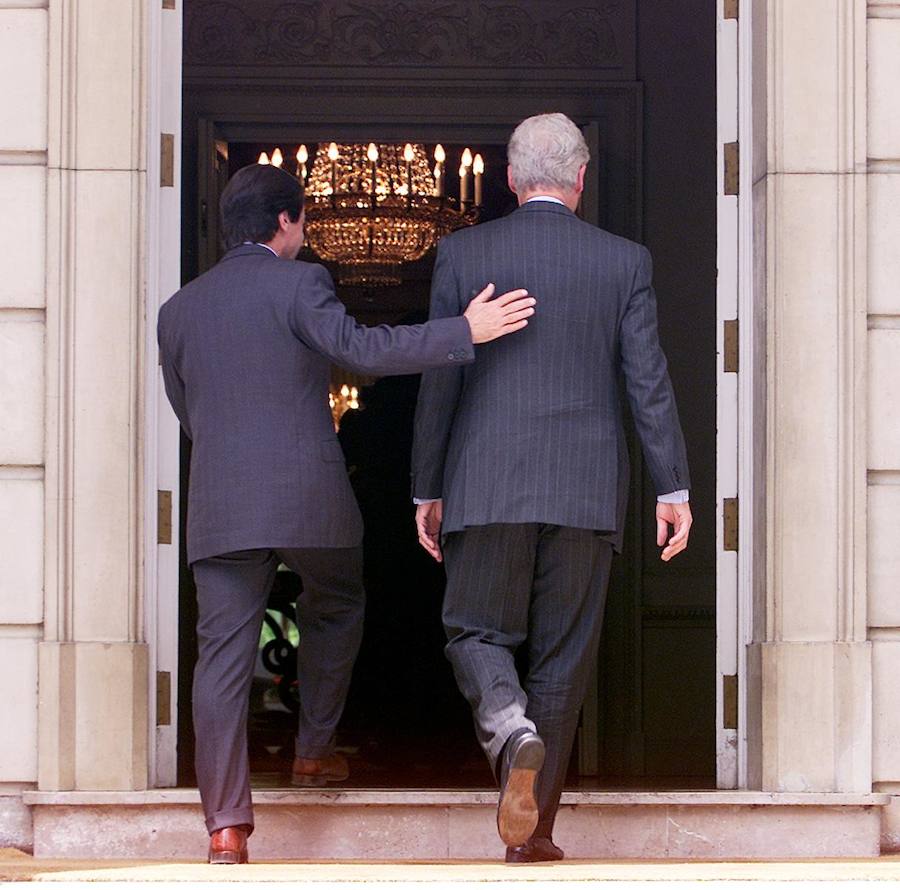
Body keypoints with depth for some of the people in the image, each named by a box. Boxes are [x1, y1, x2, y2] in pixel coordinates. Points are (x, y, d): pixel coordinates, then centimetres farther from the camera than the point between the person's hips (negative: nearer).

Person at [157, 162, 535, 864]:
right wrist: (466, 331, -18)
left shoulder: (179, 309, 14)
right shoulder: (298, 282, -3)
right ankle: (315, 750, 25)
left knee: (224, 653, -1)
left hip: (220, 508, 3)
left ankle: (227, 825, -8)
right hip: (310, 499, -3)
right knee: (336, 608, 24)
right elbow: (358, 348, -17)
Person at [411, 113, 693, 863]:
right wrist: (675, 489, 3)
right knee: (562, 658, 8)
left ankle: (514, 735, -23)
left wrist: (426, 490, 9)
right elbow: (649, 383, -1)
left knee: (478, 635, 8)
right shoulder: (624, 261, 2)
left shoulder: (463, 254, 1)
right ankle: (533, 826, 10)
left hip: (487, 487, -1)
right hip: (586, 490, 1)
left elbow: (438, 380, 2)